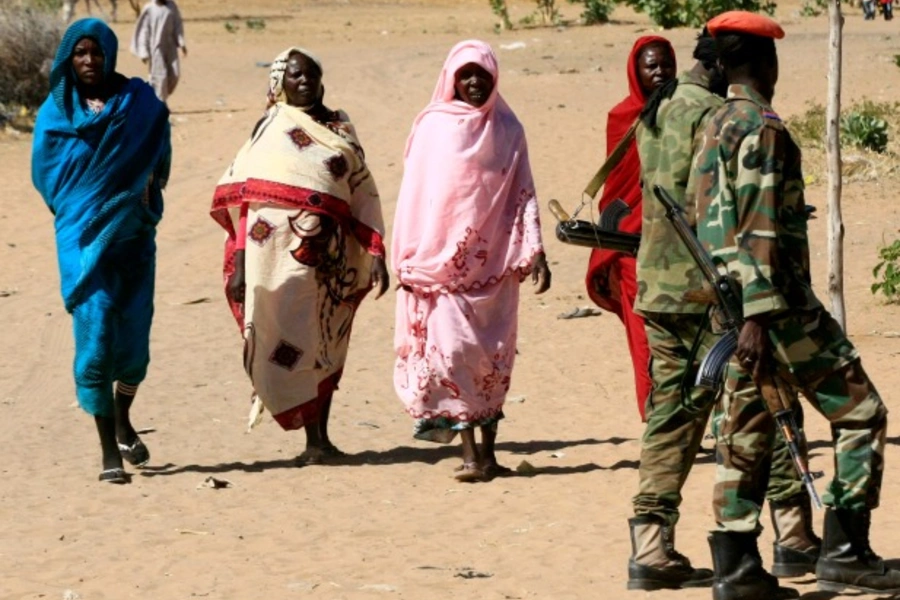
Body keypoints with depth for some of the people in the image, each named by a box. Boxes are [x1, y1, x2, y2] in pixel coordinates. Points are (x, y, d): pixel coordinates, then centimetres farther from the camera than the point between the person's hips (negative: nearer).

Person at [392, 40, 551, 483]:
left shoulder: (506, 130, 6)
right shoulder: (433, 127, 2)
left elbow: (523, 194, 5)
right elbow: (413, 194, 2)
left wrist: (535, 253, -4)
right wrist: (406, 260, -2)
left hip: (493, 263, 2)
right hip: (441, 260, -1)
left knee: (494, 356, 3)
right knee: (451, 351, -10)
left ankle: (487, 450, 11)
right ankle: (469, 452, -9)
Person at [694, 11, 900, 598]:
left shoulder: (714, 128, 16)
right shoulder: (761, 127, -12)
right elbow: (760, 230, -19)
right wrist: (759, 318, -24)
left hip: (734, 307, 9)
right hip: (777, 304, -9)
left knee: (746, 434, 9)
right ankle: (845, 551, -3)